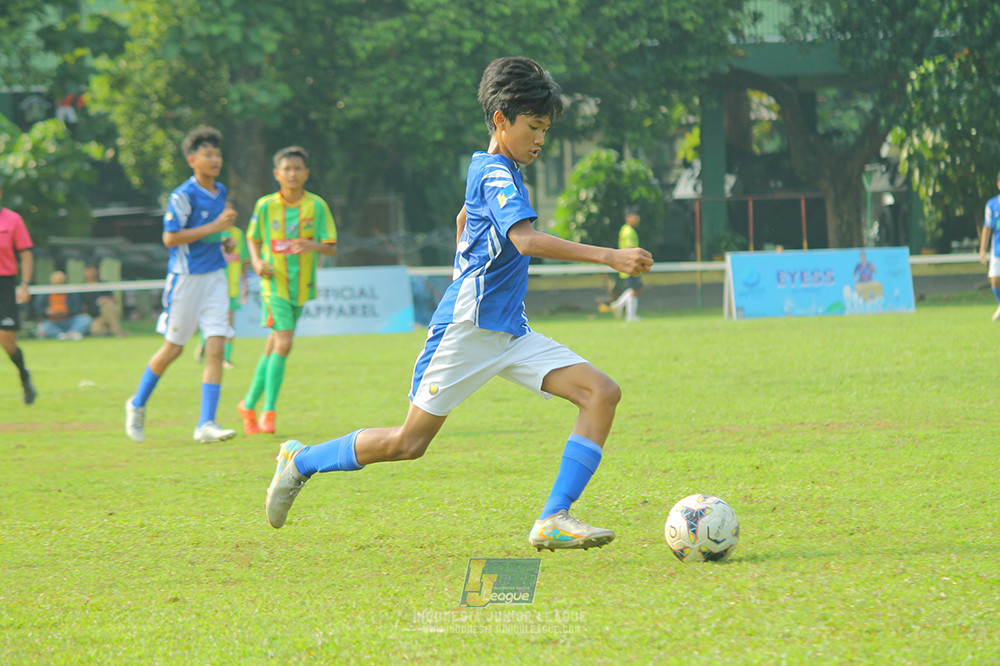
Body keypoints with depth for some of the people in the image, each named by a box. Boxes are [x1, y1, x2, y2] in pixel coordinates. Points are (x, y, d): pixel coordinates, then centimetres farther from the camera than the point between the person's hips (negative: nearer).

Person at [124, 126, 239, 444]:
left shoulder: (220, 192, 10)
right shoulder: (183, 196, -13)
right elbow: (170, 238, -19)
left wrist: (224, 238, 9)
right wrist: (213, 227, -21)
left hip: (215, 276, 6)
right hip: (186, 276, -6)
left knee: (216, 348, -7)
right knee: (173, 348, 5)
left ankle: (206, 423, -8)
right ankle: (138, 404, 28)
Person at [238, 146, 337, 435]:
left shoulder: (317, 206, -2)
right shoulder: (265, 205, -2)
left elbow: (332, 248, -3)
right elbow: (253, 238, 12)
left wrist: (313, 245, -24)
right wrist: (257, 261, -8)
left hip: (301, 286, 3)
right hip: (274, 282, -3)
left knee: (273, 347, 11)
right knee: (283, 343, -17)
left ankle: (250, 404, 26)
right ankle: (269, 411, -11)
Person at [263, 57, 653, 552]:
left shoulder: (488, 168, 17)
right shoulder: (496, 174, -14)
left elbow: (464, 218, 38)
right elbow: (526, 240, -30)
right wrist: (607, 257, -34)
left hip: (510, 334, 9)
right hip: (467, 327, -9)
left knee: (602, 393, -9)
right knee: (409, 443, -3)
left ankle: (554, 521, -15)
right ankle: (301, 461, 20)